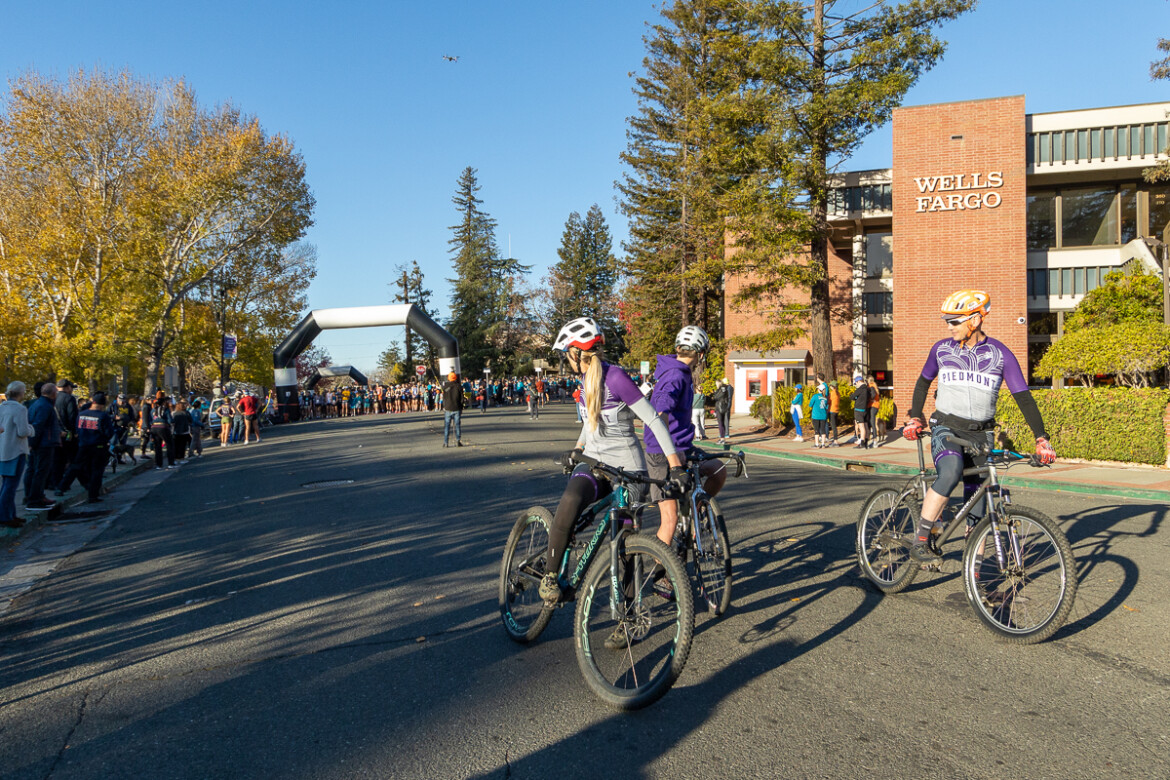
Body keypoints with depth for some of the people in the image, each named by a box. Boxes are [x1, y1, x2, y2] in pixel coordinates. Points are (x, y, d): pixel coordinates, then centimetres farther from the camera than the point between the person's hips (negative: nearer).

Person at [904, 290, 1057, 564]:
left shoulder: (1000, 354, -3)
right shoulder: (941, 349, 2)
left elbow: (1023, 397, -5)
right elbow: (923, 382, 18)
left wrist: (1041, 439, -14)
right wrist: (914, 418, 8)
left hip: (981, 435, 1)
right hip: (946, 428, -1)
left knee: (977, 503, 4)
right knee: (950, 473, -33)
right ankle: (921, 542, -24)